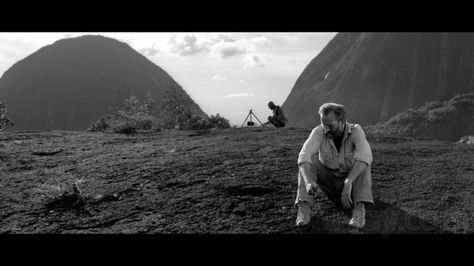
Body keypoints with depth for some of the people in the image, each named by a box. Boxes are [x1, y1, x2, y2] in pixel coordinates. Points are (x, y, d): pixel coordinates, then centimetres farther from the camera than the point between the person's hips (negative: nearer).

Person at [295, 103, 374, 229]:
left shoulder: (355, 131, -19)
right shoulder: (318, 132, -16)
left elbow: (365, 156, -38)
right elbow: (304, 155, -32)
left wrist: (348, 182, -50)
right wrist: (308, 181, -50)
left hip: (352, 181, -1)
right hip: (329, 183, 1)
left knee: (364, 162, -28)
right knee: (310, 159, -22)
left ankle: (359, 208, -37)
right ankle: (305, 207, -29)